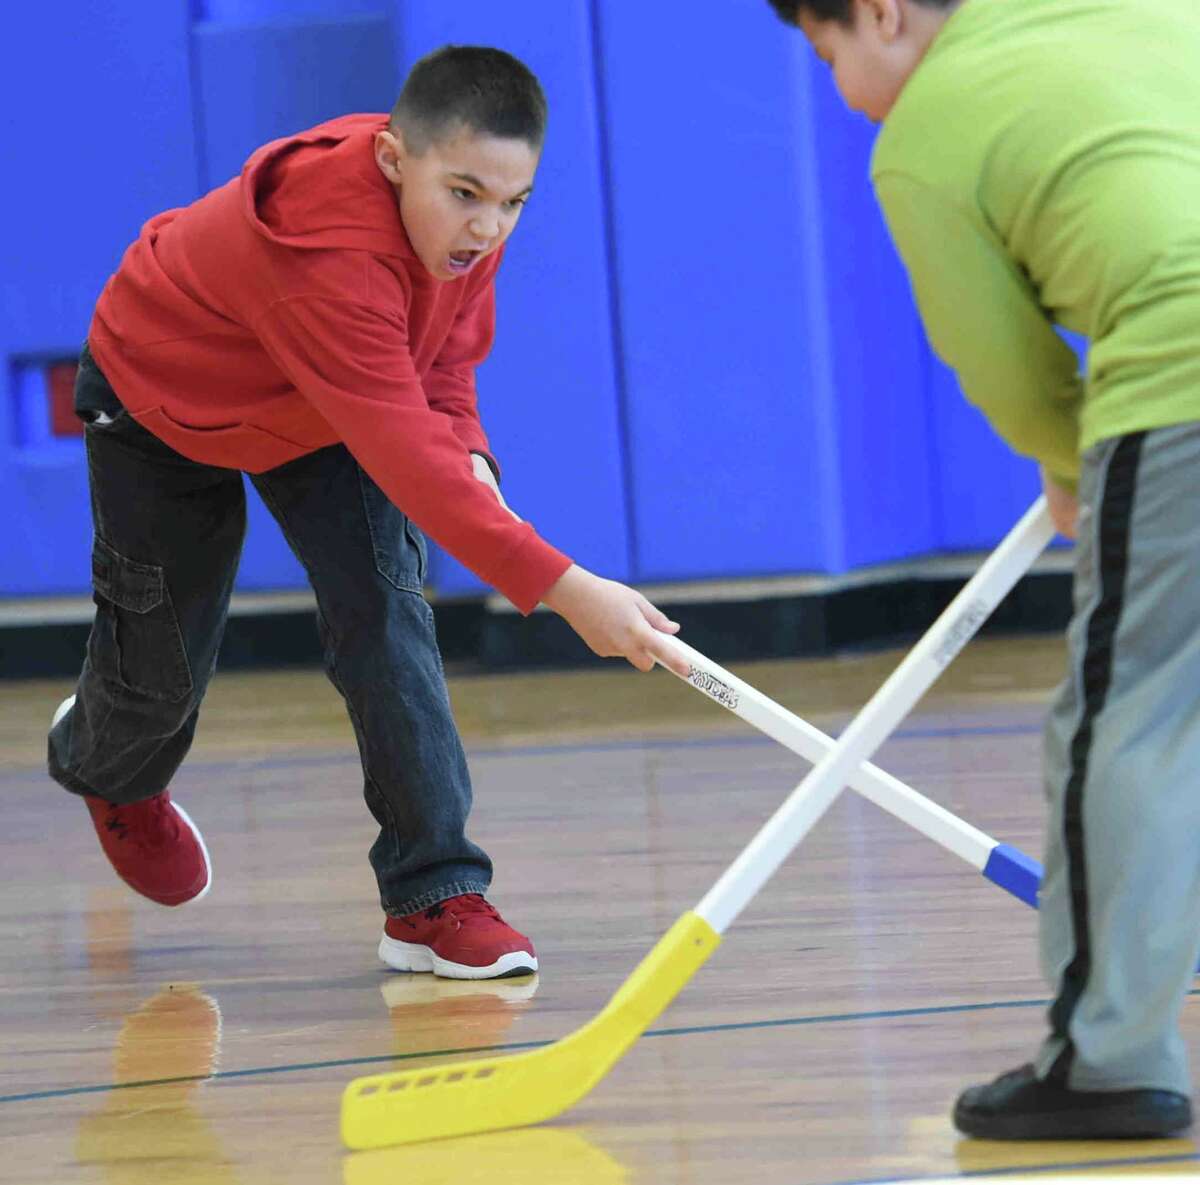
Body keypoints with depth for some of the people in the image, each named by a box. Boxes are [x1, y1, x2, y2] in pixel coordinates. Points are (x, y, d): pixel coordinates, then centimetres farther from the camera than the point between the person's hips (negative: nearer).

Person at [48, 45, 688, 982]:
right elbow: (403, 455, -54)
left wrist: (467, 454, -24)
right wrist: (563, 589, -60)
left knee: (383, 605, -16)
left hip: (323, 411, 5)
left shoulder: (465, 222, -23)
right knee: (163, 668, 8)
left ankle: (435, 898, -13)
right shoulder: (327, 255, -48)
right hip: (162, 399, -5)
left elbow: (448, 354, -2)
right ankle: (107, 770, 48)